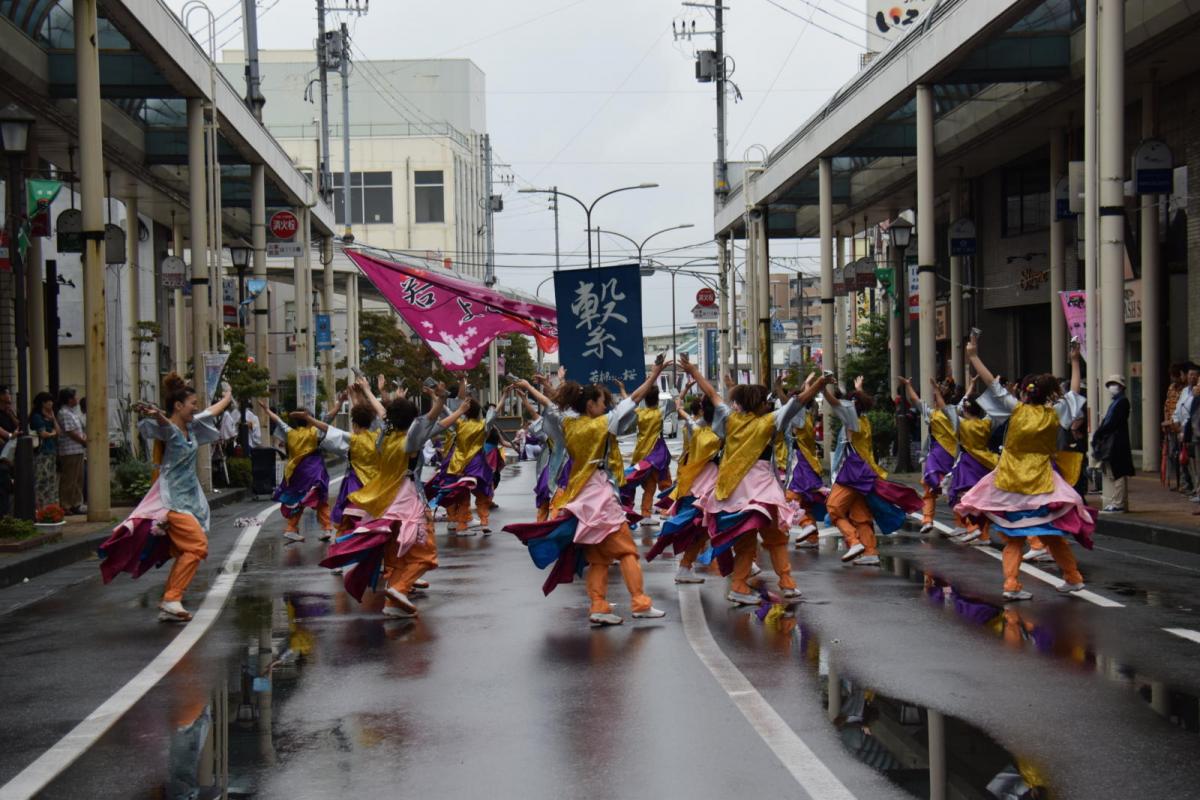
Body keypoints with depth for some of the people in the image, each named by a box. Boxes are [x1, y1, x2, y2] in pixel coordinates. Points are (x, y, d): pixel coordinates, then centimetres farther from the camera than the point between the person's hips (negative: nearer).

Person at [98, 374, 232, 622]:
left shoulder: (191, 426, 11)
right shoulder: (168, 429, -14)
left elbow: (210, 412, 30)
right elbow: (161, 423, -38)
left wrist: (227, 398, 48)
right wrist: (154, 414, -62)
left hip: (189, 496, 9)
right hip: (173, 497, -9)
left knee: (186, 550, 7)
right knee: (197, 545, -18)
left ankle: (168, 602, 10)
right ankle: (171, 599, -16)